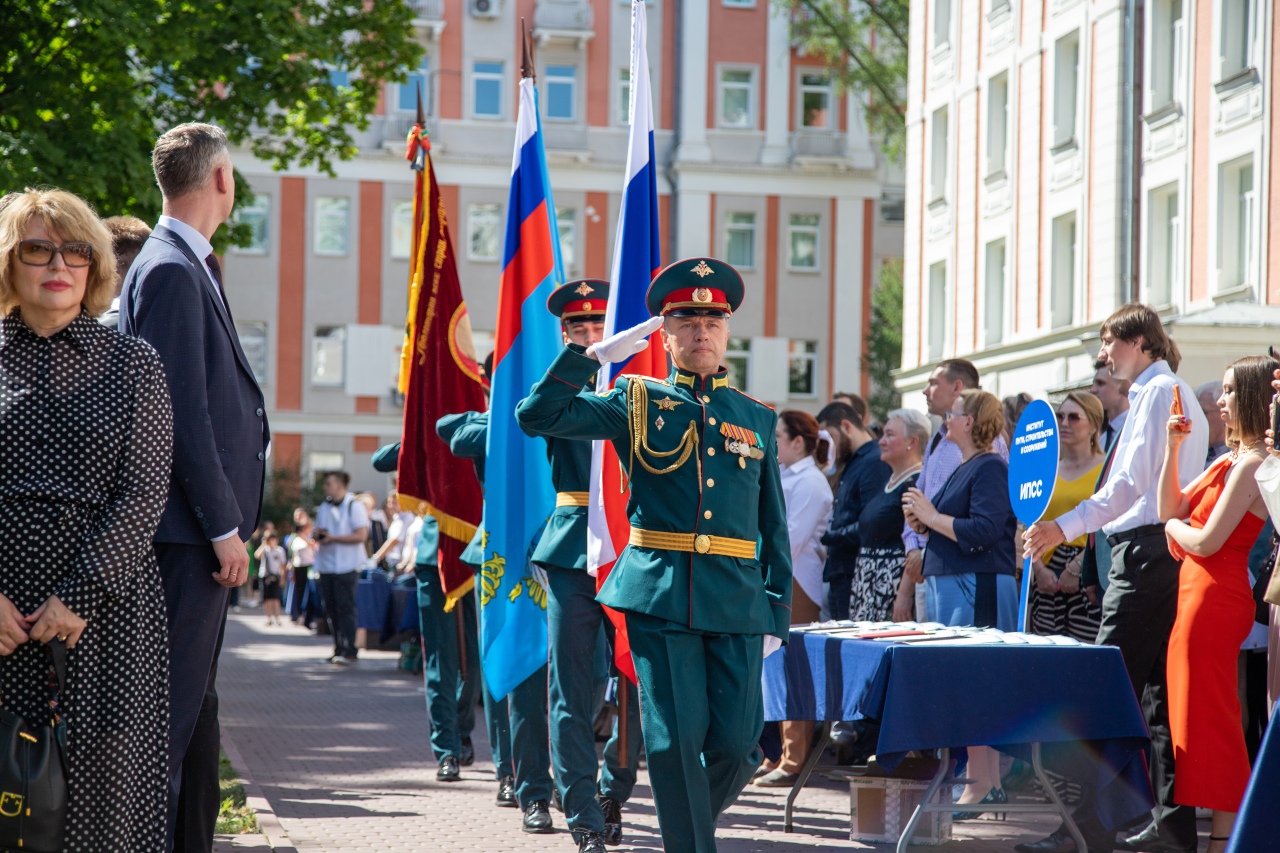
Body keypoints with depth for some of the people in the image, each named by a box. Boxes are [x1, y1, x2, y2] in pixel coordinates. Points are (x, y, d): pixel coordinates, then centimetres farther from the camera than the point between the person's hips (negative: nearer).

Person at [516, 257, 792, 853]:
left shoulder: (757, 419, 14)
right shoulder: (635, 404, 8)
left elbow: (774, 526, 14)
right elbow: (538, 415, -1)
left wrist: (777, 614, 8)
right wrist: (597, 353, -4)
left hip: (737, 601, 2)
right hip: (659, 595, -2)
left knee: (736, 743, 0)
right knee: (675, 740, -3)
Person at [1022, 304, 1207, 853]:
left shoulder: (1157, 392, -9)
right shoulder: (1180, 395, 21)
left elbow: (1132, 481, -18)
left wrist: (1066, 526, -21)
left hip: (1145, 549, -10)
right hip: (1166, 551, 10)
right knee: (1160, 692, 9)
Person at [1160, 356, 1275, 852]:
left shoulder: (1253, 466, -16)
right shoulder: (1231, 462, 14)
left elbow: (1207, 541, -21)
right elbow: (1171, 509, 16)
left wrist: (1176, 527, 0)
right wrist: (1173, 448, 7)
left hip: (1215, 600, -10)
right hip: (1199, 593, 10)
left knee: (1210, 716, -6)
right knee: (1201, 715, 13)